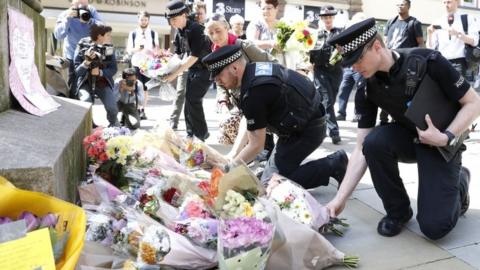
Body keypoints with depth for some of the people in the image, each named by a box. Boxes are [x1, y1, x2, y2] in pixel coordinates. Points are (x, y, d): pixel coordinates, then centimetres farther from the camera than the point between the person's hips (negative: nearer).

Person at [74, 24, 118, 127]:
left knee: (112, 108, -19)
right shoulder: (82, 48, -10)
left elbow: (113, 69, -3)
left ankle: (113, 124, 16)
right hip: (86, 83, -2)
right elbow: (77, 72, -11)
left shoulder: (109, 48, -3)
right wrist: (87, 61, -29)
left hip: (103, 82, 2)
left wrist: (100, 72, -22)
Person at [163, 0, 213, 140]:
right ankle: (191, 134, 17)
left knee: (193, 99, -12)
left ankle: (202, 134, 1)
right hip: (192, 68, 8)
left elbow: (194, 56, -27)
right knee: (189, 99, 7)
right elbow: (178, 53, 10)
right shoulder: (179, 31, 2)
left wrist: (175, 73, -26)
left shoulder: (195, 29, -23)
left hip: (206, 67, -8)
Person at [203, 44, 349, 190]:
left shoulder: (254, 93, -28)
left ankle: (334, 165, -1)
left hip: (308, 130, -9)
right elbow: (248, 122, 8)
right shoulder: (255, 68, 0)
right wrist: (232, 155, 3)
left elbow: (256, 146, -20)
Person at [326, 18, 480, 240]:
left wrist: (446, 138, -29)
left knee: (434, 226, -17)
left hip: (442, 144, -4)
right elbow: (362, 149, -14)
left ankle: (459, 182, 17)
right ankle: (398, 211, -7)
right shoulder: (366, 91, -13)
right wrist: (340, 198, -21)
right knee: (374, 141, -32)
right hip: (407, 137, 4)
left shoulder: (428, 62, -25)